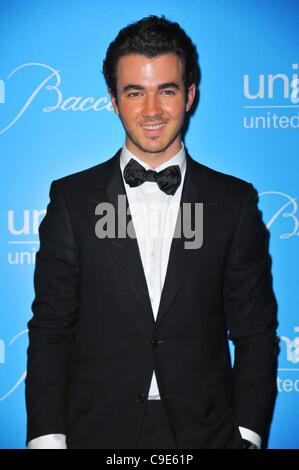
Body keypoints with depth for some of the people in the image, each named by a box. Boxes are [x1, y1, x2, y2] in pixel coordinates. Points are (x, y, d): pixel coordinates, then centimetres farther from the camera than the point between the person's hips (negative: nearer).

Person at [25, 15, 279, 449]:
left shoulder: (236, 201, -1)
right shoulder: (72, 198, -2)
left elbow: (256, 335, 0)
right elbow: (50, 331, -2)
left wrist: (248, 435, -7)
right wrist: (48, 438, -8)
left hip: (205, 431, 1)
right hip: (97, 431, 0)